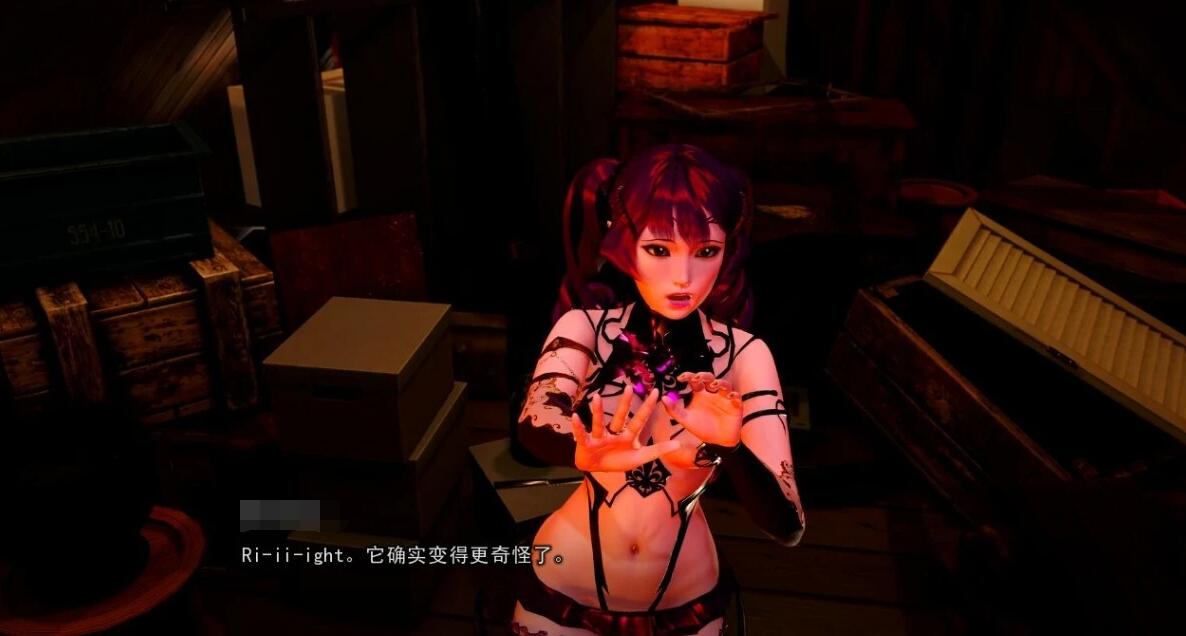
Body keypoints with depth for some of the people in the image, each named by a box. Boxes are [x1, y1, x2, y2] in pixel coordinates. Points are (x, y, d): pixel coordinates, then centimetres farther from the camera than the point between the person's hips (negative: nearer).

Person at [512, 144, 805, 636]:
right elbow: (533, 427, -35)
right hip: (565, 593, -1)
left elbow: (787, 527, -22)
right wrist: (588, 453, -56)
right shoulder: (585, 326, -16)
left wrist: (730, 448, -41)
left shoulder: (744, 354, -15)